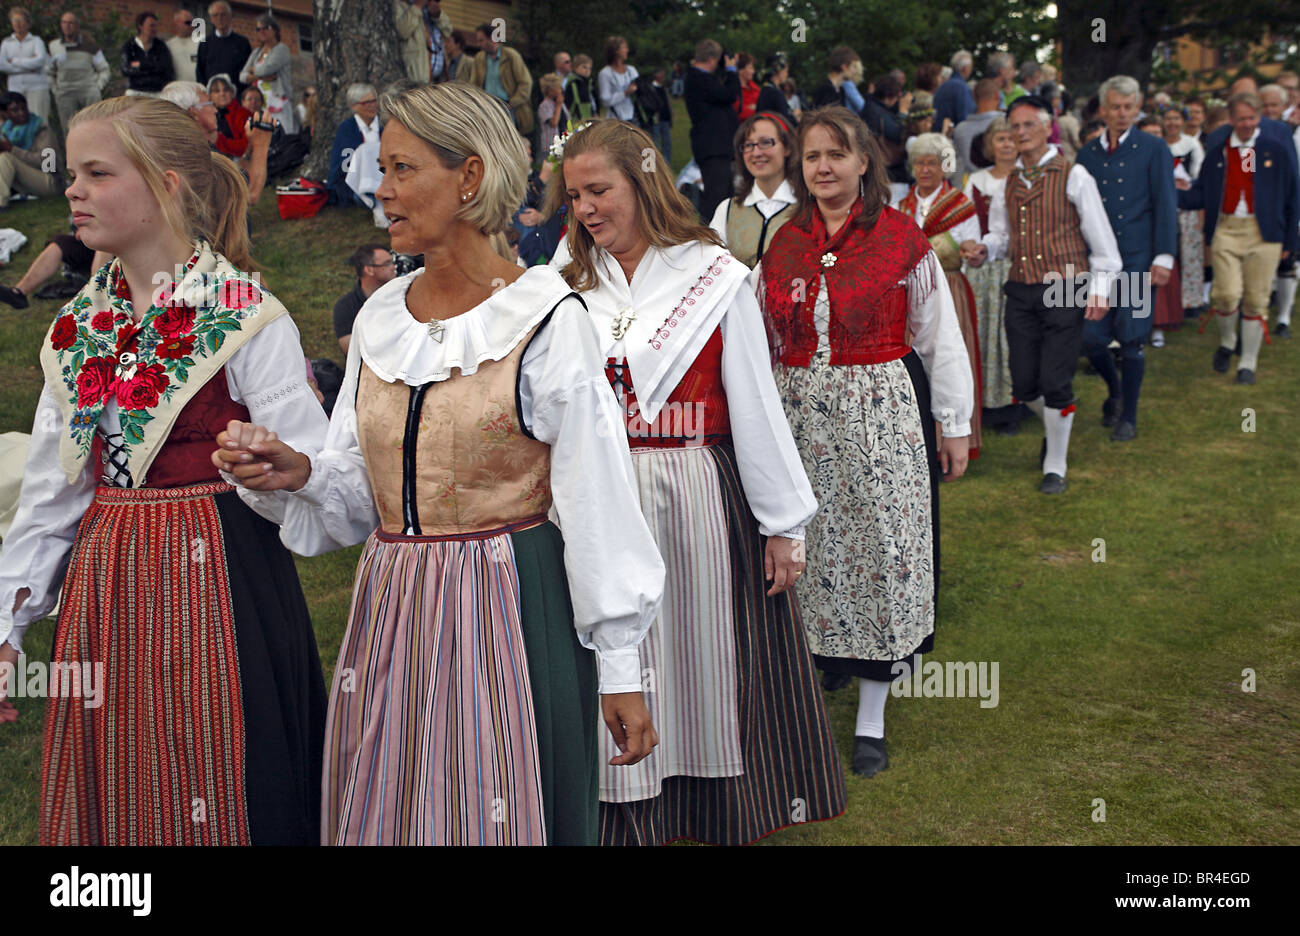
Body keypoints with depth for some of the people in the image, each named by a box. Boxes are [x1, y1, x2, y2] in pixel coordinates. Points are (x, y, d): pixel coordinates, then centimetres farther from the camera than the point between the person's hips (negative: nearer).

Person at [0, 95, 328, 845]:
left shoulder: (244, 317, -9)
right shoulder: (82, 326, 10)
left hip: (215, 583, -6)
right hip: (104, 595, 6)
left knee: (212, 798, 3)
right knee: (111, 800, 14)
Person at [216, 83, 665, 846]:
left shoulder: (547, 319, -9)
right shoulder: (379, 318, 8)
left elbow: (596, 500, -9)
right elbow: (361, 490, 14)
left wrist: (619, 668, -9)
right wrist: (301, 474, -8)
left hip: (510, 610, -5)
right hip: (391, 613, 6)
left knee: (498, 815, 5)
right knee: (388, 813, 13)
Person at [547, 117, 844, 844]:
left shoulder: (717, 278, -4)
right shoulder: (569, 281, 5)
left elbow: (756, 405, -4)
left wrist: (784, 523, -3)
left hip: (698, 499, -2)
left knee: (708, 662, 9)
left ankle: (727, 815, 28)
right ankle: (627, 818, 28)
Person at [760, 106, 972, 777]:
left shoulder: (901, 237, -3)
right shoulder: (783, 243, 9)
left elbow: (940, 339, 0)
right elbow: (765, 343, 16)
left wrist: (955, 425, 0)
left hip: (883, 414, -3)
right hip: (800, 416, 3)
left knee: (880, 550, 0)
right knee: (808, 550, 7)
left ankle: (871, 718, 11)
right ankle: (814, 676, 27)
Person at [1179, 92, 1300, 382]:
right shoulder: (1217, 146, 5)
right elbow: (1201, 194, 6)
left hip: (1263, 232, 0)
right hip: (1226, 229, 1)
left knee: (1256, 301, 2)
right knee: (1226, 294, -11)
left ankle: (1248, 364, 15)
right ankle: (1226, 344, 20)